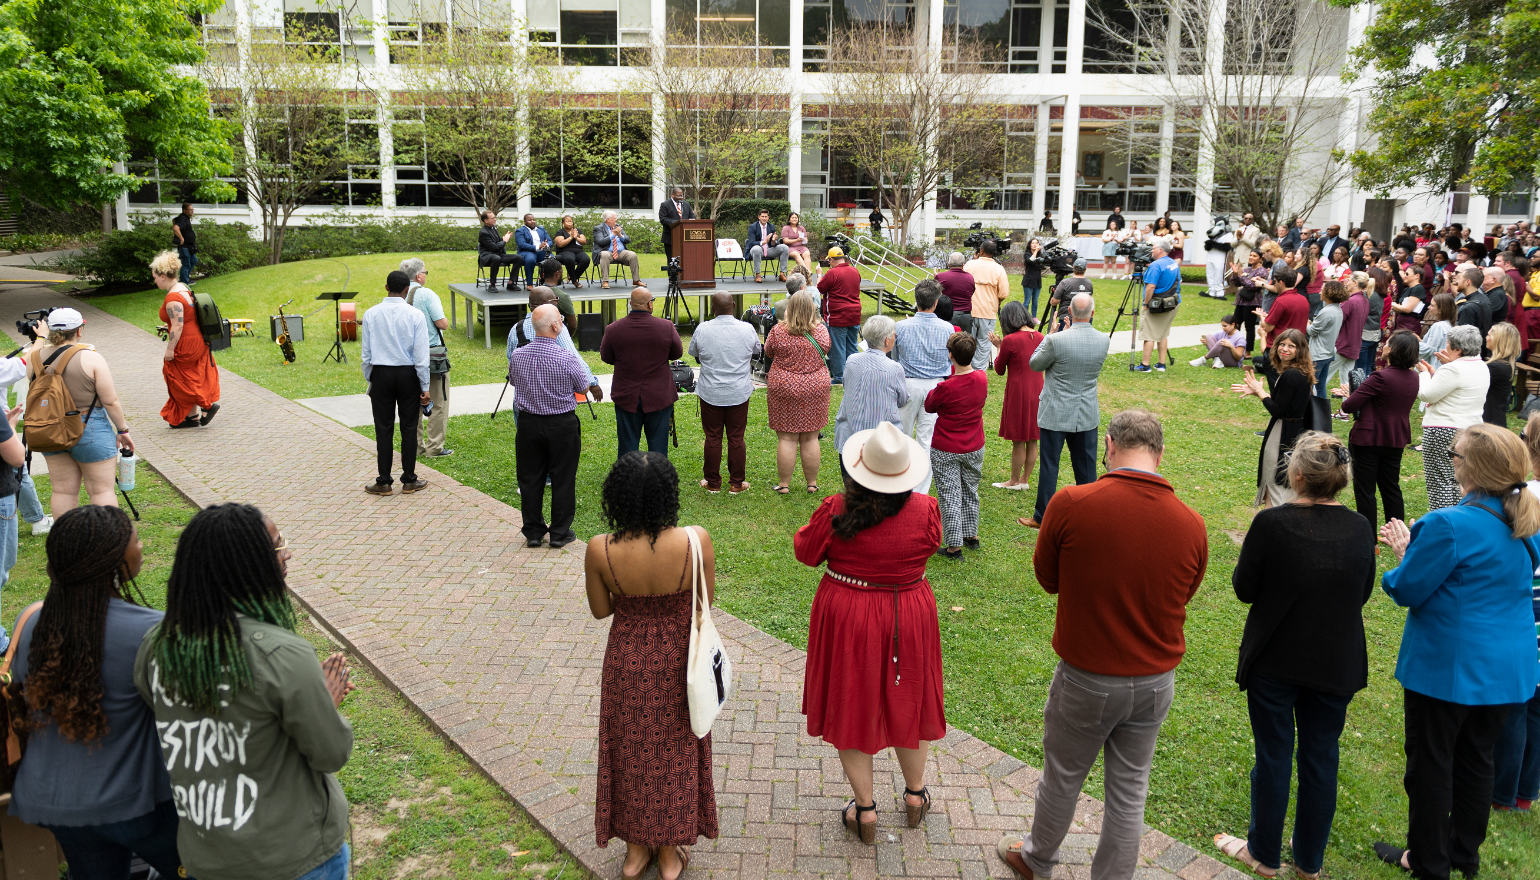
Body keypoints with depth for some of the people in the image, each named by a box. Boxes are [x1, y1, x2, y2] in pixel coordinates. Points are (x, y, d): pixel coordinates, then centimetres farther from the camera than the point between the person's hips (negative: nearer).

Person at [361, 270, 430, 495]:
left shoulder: (371, 314, -3)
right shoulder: (415, 315, -8)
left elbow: (366, 354, 1)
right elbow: (421, 356, -8)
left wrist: (369, 380, 13)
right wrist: (425, 388, -1)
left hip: (380, 375, 1)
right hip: (408, 375, -1)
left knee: (383, 428, 7)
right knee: (409, 427, 7)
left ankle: (383, 482, 11)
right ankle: (409, 480, 13)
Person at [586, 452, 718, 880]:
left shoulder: (600, 550, -23)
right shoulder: (695, 541, -25)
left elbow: (601, 609, -6)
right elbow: (707, 600, -9)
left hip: (627, 660, 0)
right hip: (677, 661, 0)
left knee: (630, 749, 22)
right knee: (674, 749, 21)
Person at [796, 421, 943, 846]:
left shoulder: (836, 512, -21)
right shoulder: (925, 510, -16)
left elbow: (805, 552, -5)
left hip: (847, 617, -2)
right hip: (909, 616, 2)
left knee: (852, 706, 14)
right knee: (906, 701, 21)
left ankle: (864, 809, 23)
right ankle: (915, 793, 38)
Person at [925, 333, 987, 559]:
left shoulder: (946, 387, -24)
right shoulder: (982, 379, -8)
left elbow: (929, 407, -7)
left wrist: (934, 389, 8)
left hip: (945, 451, -5)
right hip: (974, 448, 5)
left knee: (950, 497, 4)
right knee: (970, 492, 22)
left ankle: (953, 546, 8)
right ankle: (972, 536, 35)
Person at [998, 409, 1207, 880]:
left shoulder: (1071, 504, -21)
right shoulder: (1191, 525, -12)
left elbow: (1047, 578, -5)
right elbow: (1181, 597, 4)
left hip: (1086, 678, -2)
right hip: (1155, 682, 2)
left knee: (1062, 778, 20)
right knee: (1129, 792, 18)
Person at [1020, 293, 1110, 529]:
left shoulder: (1057, 340, -21)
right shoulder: (1104, 340, -6)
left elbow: (1035, 364, -6)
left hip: (1056, 415, -4)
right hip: (1088, 415, 4)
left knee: (1049, 466, 6)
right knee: (1086, 467, 15)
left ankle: (1042, 517, 15)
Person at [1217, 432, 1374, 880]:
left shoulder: (1271, 524, -20)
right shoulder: (1360, 528, -7)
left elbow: (1244, 589, -11)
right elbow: (1363, 594, 5)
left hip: (1275, 664, -3)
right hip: (1337, 666, 3)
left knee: (1273, 755, 11)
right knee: (1321, 757, 16)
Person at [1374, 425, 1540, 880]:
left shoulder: (1449, 525, -25)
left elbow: (1407, 590, -17)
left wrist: (1403, 553, 2)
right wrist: (1416, 547, 11)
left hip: (1449, 667, -7)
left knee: (1430, 764, 9)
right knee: (1476, 758, 21)